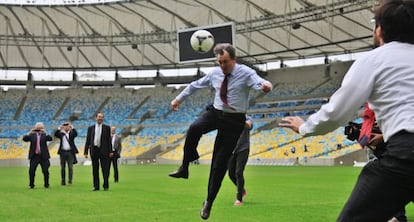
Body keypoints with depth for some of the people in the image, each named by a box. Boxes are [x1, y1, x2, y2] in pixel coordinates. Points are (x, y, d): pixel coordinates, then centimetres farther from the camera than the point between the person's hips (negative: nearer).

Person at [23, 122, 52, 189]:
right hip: (34, 156, 1)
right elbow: (24, 139, -6)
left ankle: (46, 185, 12)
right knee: (31, 171, -2)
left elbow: (50, 139, -14)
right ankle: (31, 185, 10)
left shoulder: (44, 135, 3)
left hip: (43, 156, -1)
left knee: (45, 171, 0)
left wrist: (45, 133, -25)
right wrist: (30, 133, -19)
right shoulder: (32, 135, 5)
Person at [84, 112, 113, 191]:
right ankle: (96, 186, 10)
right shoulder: (91, 128, 9)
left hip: (103, 150, -2)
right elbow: (88, 141, 8)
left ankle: (106, 186, 7)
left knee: (105, 169, -1)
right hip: (94, 150, 2)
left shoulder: (107, 128, 6)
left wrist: (110, 151, -2)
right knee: (95, 169, 5)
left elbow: (109, 140, 3)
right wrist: (86, 152, 3)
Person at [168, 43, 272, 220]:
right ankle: (184, 168, -17)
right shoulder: (215, 73, 4)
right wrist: (179, 98, 20)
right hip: (215, 113, 3)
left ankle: (209, 201, 12)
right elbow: (195, 85, 18)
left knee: (220, 163, -2)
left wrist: (266, 86, -56)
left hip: (234, 120, -3)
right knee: (194, 129, -31)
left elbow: (260, 83, -32)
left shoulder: (246, 73, -11)